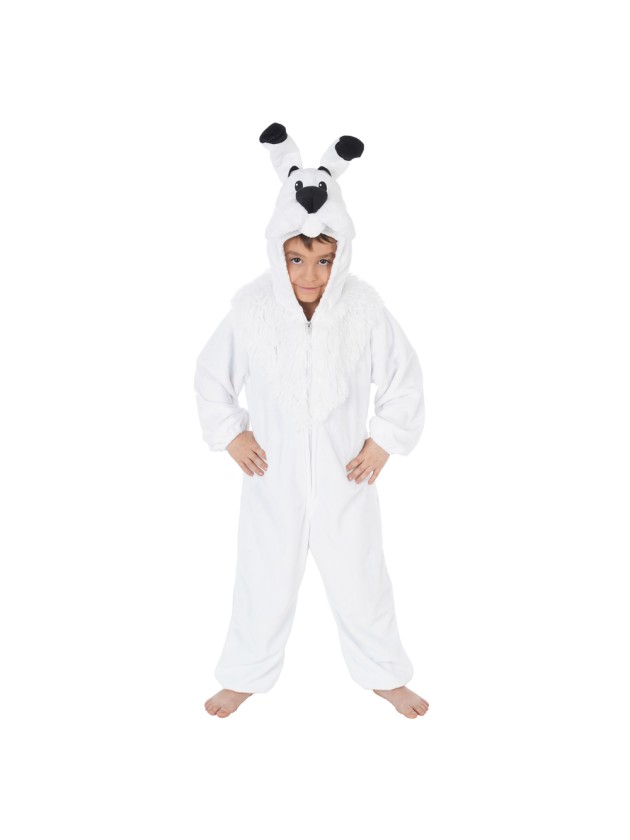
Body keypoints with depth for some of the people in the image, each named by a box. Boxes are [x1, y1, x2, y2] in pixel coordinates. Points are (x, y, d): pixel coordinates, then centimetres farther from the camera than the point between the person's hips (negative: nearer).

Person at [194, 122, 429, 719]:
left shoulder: (363, 308, -16)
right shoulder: (252, 309, -14)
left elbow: (405, 383, -2)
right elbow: (211, 378, 2)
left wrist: (385, 442, -5)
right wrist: (230, 435, -3)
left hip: (344, 475, 0)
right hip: (273, 476, 0)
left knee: (360, 579, 16)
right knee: (264, 579, 16)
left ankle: (384, 674, 41)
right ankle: (246, 676, 41)